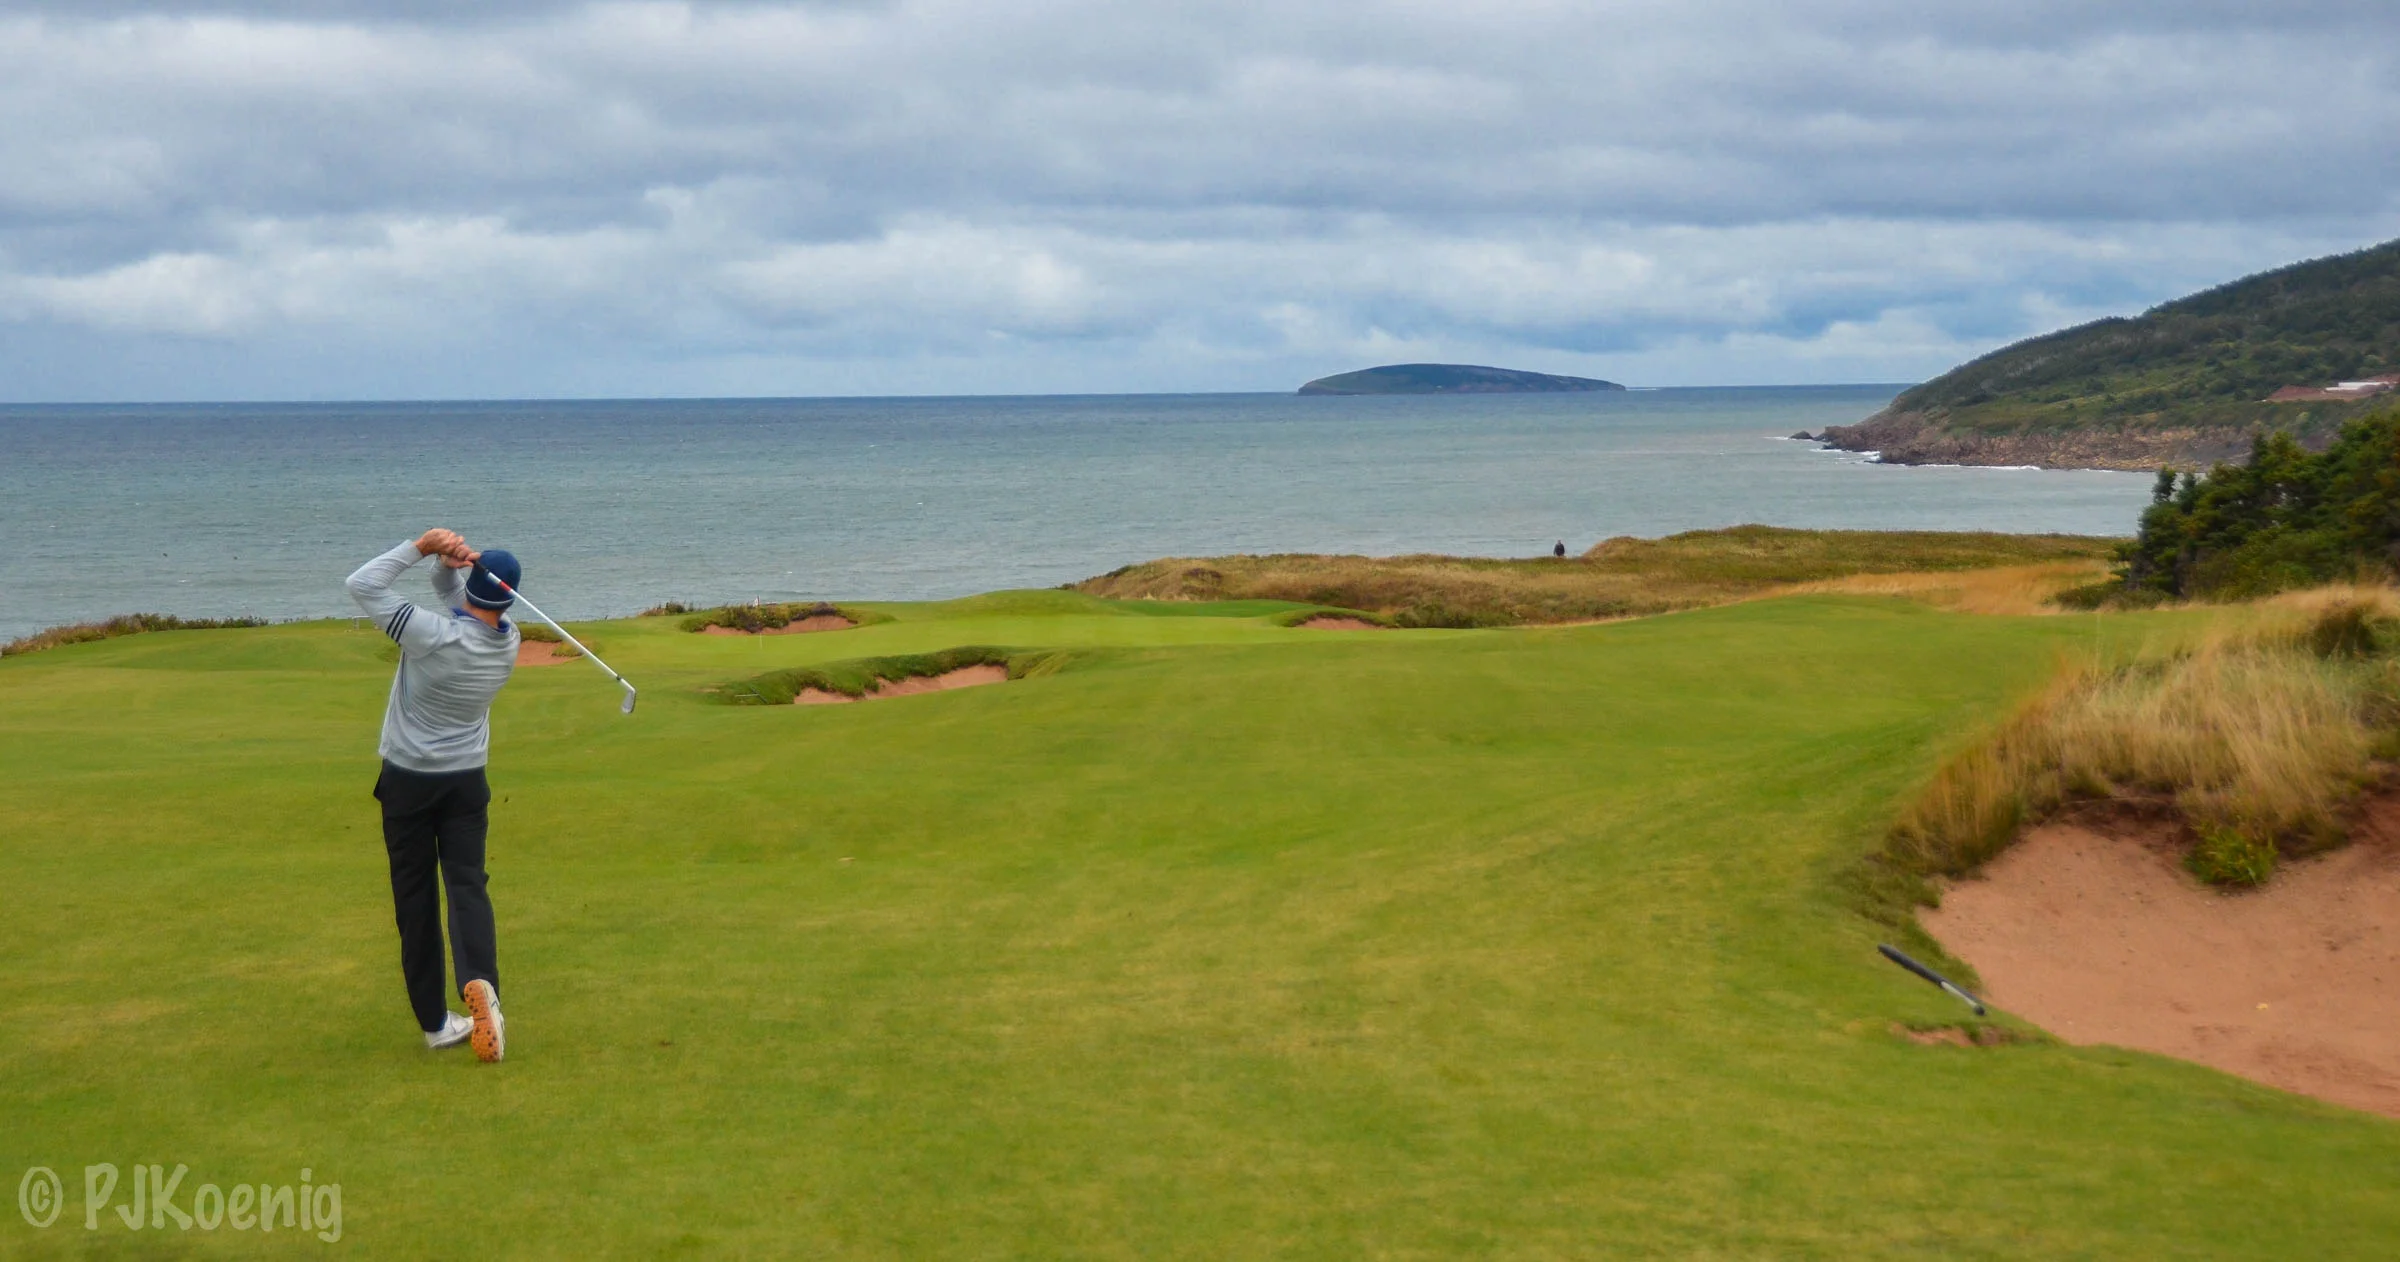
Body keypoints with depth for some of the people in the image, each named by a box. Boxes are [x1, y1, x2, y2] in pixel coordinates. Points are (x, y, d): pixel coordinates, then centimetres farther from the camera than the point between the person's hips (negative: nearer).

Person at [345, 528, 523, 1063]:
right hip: (467, 782, 3)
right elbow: (451, 593, 8)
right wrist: (449, 561, -12)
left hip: (407, 781, -3)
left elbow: (362, 585, -17)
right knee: (467, 885, -1)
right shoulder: (507, 642, -4)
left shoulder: (435, 634, -21)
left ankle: (434, 1021, 8)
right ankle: (479, 982, -29)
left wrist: (420, 547, -14)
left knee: (415, 898, 6)